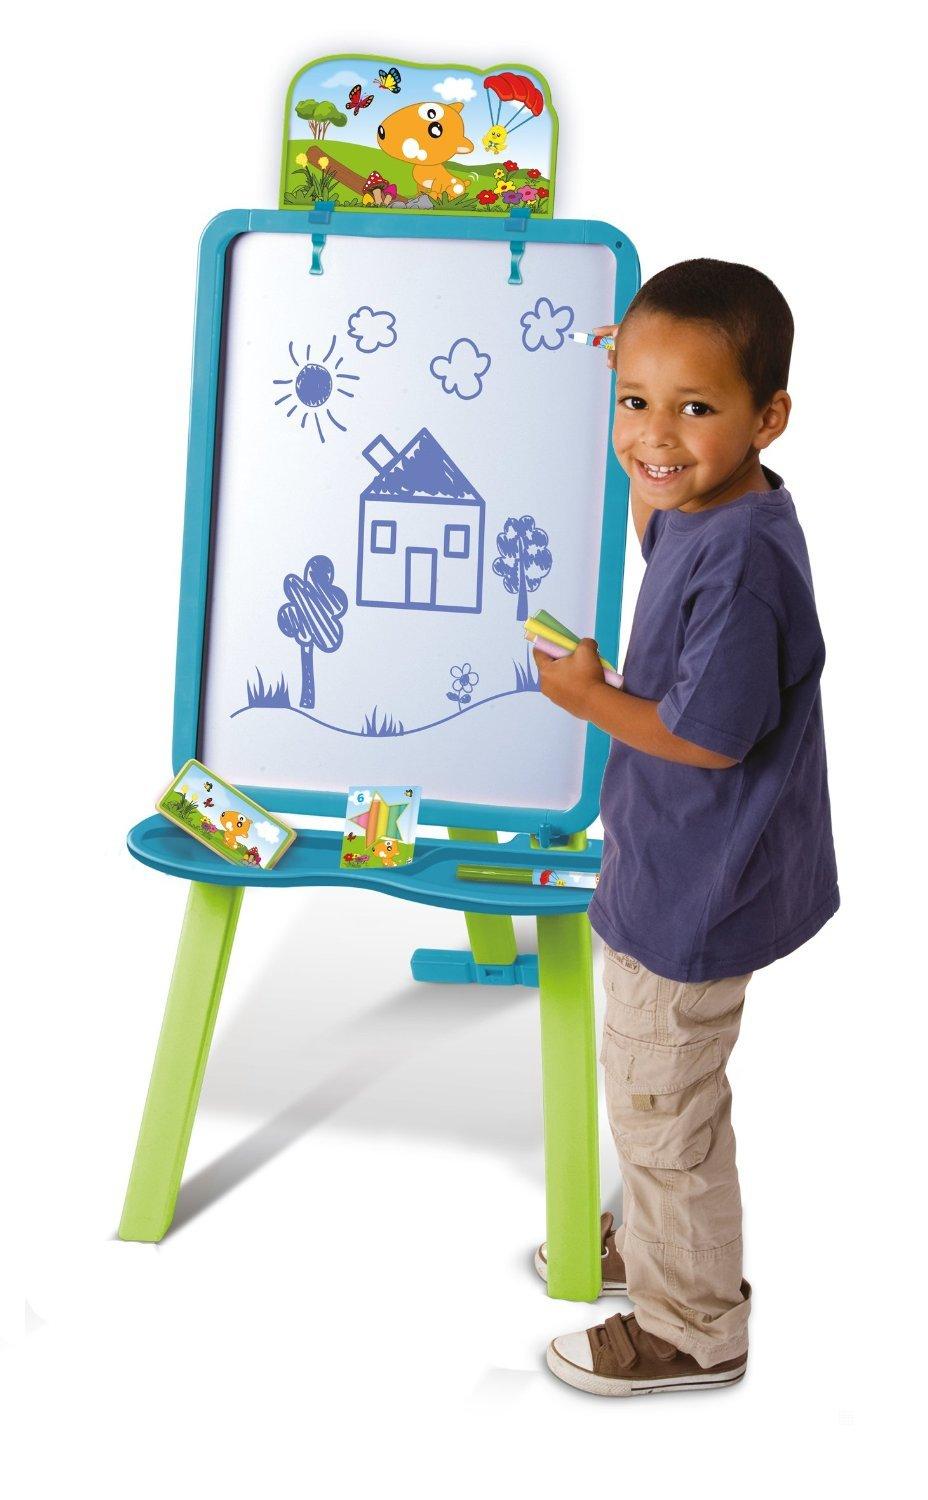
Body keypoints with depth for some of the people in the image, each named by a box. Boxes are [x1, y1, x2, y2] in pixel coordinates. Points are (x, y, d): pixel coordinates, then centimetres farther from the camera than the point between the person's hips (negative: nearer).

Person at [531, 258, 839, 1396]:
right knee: (646, 1081, 27)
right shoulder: (705, 511, 0)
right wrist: (640, 391, 16)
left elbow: (708, 737, -29)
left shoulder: (742, 559, -30)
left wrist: (589, 697, -14)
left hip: (693, 888, -10)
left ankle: (693, 1328, 30)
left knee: (662, 1107, 9)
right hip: (668, 870, 10)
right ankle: (651, 1241, 50)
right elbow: (654, 528, 25)